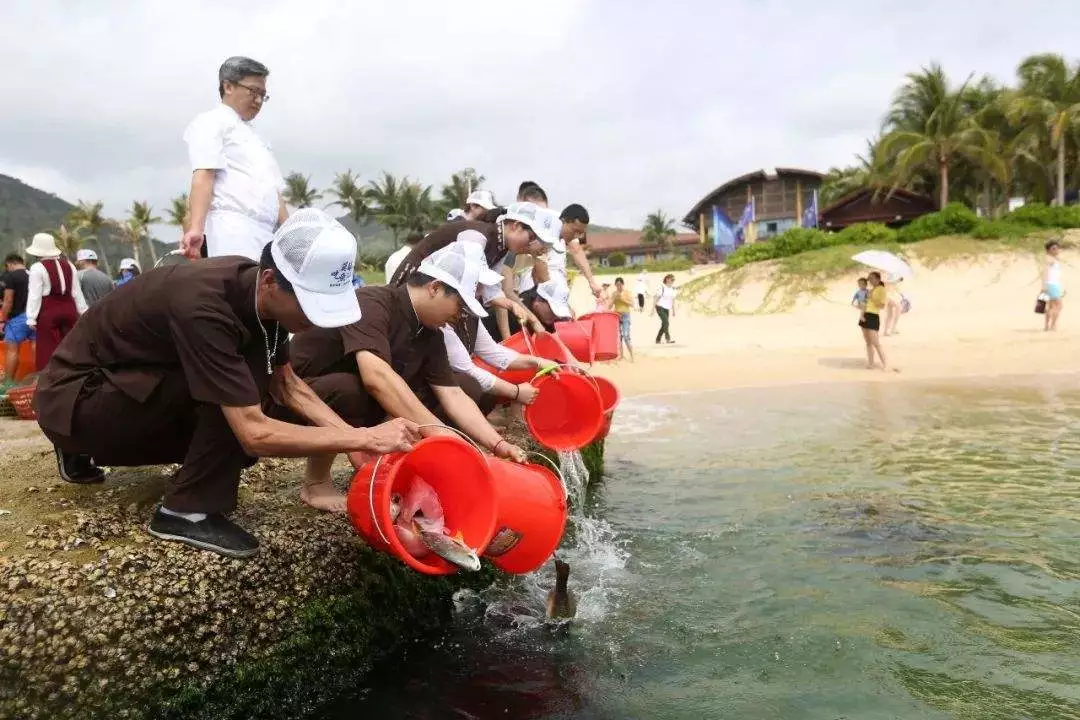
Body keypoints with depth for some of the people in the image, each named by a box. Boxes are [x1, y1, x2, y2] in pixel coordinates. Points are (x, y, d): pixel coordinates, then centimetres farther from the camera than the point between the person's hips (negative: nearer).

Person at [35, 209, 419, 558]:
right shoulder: (203, 305, -34)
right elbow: (255, 435, -34)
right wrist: (365, 438, -30)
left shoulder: (259, 295, -9)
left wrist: (355, 436, -10)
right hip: (74, 398, -9)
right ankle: (186, 512, -10)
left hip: (122, 387, 9)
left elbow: (287, 385, 2)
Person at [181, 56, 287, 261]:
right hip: (231, 236, -8)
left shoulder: (253, 137, 32)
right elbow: (203, 176, -9)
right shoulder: (212, 123, 7)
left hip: (263, 238, 8)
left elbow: (273, 193, 27)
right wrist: (196, 228, -23)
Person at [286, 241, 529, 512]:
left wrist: (498, 445, -17)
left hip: (355, 403, 7)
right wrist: (437, 432, -46)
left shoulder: (429, 334, -2)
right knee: (350, 389, -37)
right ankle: (317, 483, -14)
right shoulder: (372, 304, -28)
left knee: (425, 394, -10)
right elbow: (375, 375, -43)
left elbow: (452, 395, -6)